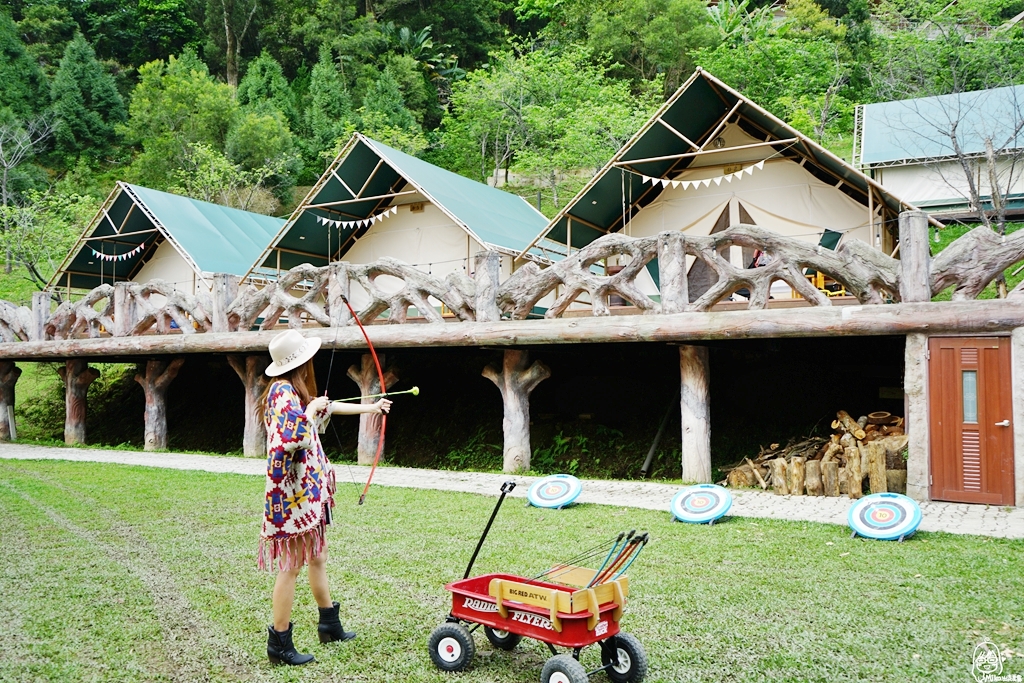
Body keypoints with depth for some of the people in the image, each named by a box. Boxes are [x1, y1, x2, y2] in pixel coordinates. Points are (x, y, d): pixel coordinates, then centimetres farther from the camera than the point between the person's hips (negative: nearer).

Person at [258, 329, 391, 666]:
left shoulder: (296, 392, 11)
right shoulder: (283, 392, -19)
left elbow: (330, 407, 27)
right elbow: (292, 438, -31)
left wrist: (371, 407, 36)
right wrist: (311, 411, -17)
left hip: (307, 491, 10)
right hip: (292, 493, -10)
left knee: (317, 557, 20)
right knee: (291, 566, -2)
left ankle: (330, 624, 35)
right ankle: (279, 643, 9)